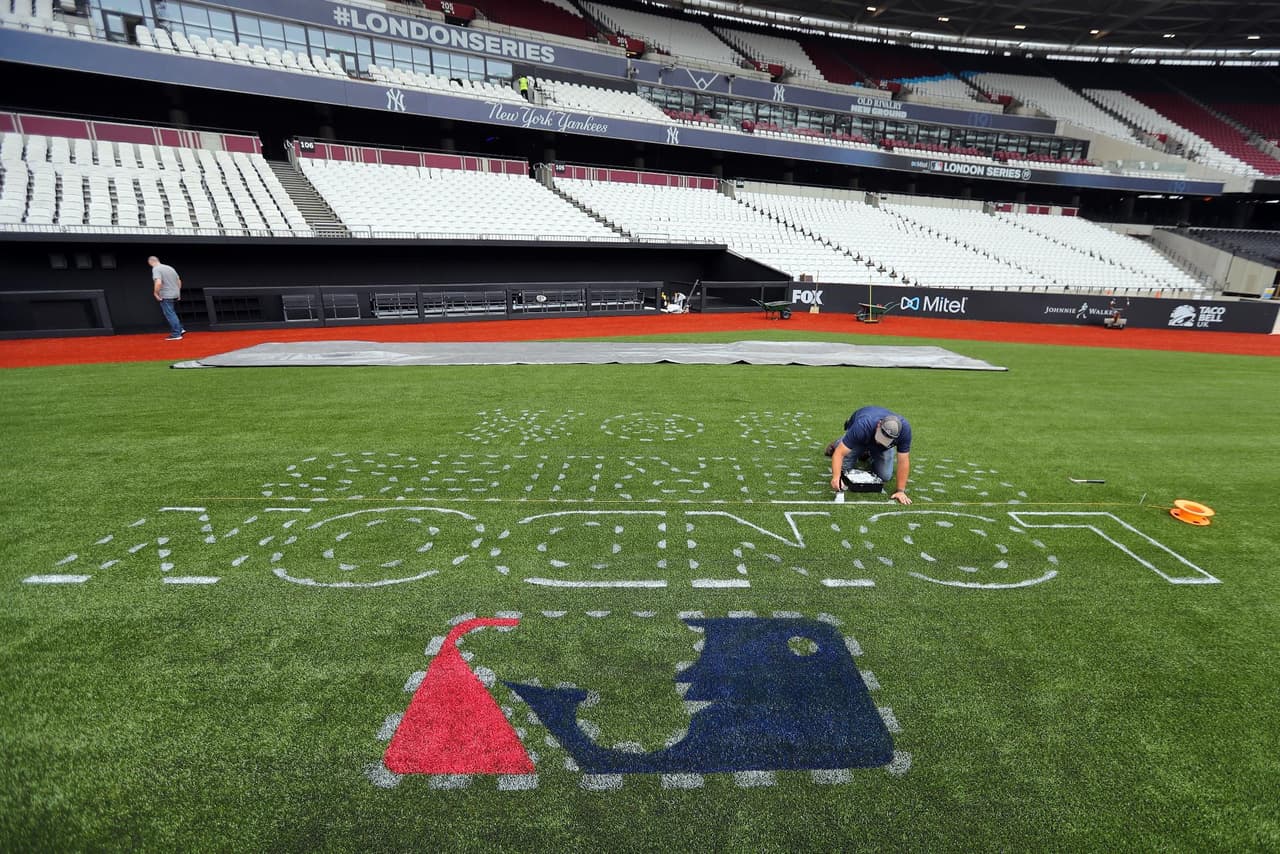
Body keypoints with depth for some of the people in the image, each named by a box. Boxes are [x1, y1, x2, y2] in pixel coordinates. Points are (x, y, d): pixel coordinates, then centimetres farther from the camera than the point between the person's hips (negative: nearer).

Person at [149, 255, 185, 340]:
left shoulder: (156, 269, -11)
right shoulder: (170, 268, 13)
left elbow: (158, 283, -25)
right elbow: (179, 281, 19)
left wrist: (156, 293, -12)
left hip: (166, 296, -8)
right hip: (175, 295, 8)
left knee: (170, 315, -4)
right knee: (173, 313, 20)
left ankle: (176, 334, -4)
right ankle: (180, 329, 15)